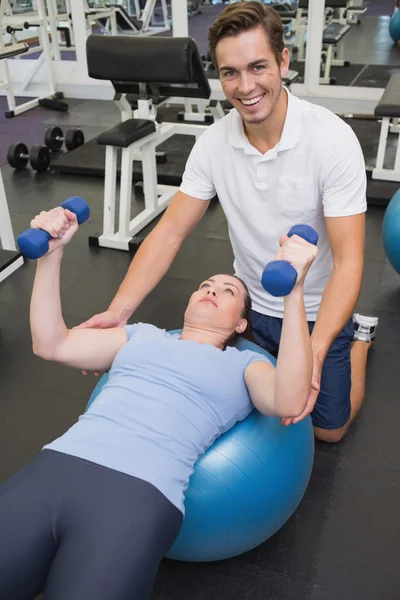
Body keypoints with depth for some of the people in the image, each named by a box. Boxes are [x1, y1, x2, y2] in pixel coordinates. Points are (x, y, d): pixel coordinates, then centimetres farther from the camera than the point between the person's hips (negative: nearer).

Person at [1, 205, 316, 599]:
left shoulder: (244, 364, 16)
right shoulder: (145, 334, 26)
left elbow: (289, 403, -7)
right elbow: (50, 345, 21)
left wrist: (294, 290, -15)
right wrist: (50, 254, 12)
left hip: (138, 492, -3)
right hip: (56, 466, 3)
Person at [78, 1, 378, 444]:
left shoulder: (331, 138, -26)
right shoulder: (214, 143, -14)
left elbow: (348, 261, -28)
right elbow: (170, 232, -12)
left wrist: (314, 352, -42)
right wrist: (117, 311, -24)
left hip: (318, 312, -3)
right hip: (254, 307, 4)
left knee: (326, 429, 11)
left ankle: (358, 335, 36)